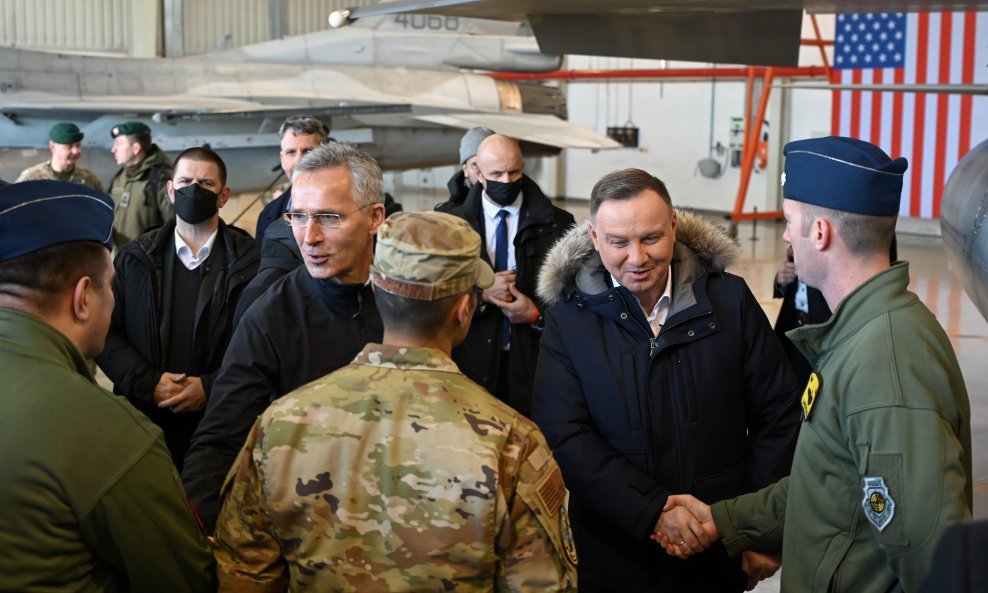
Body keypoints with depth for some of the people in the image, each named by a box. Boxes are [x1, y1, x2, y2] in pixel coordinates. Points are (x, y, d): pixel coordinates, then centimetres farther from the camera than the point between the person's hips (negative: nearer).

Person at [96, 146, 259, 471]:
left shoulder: (248, 260, -1)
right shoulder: (135, 258, 7)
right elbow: (106, 333, 4)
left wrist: (210, 387, -15)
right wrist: (149, 383, -10)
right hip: (144, 420, 2)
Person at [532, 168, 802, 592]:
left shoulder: (729, 298, -4)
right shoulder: (569, 317, -7)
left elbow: (777, 416, 0)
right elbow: (564, 437, -13)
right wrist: (655, 511, -22)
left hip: (721, 556, 1)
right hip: (614, 558, -1)